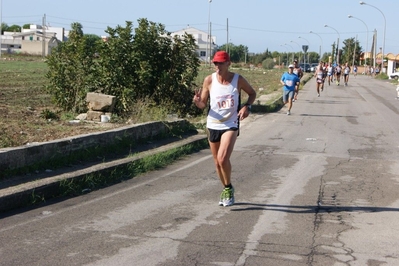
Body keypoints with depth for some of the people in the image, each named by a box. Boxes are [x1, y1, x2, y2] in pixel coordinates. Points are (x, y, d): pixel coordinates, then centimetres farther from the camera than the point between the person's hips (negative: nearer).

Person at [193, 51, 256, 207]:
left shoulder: (238, 80, -7)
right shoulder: (209, 80, -5)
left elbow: (252, 93, 10)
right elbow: (203, 105, 1)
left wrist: (247, 106, -9)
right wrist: (197, 102, -22)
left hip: (230, 125, -3)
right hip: (212, 125, 3)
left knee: (223, 158, -21)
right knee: (217, 162, 12)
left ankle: (228, 188, 4)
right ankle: (226, 190, 33)